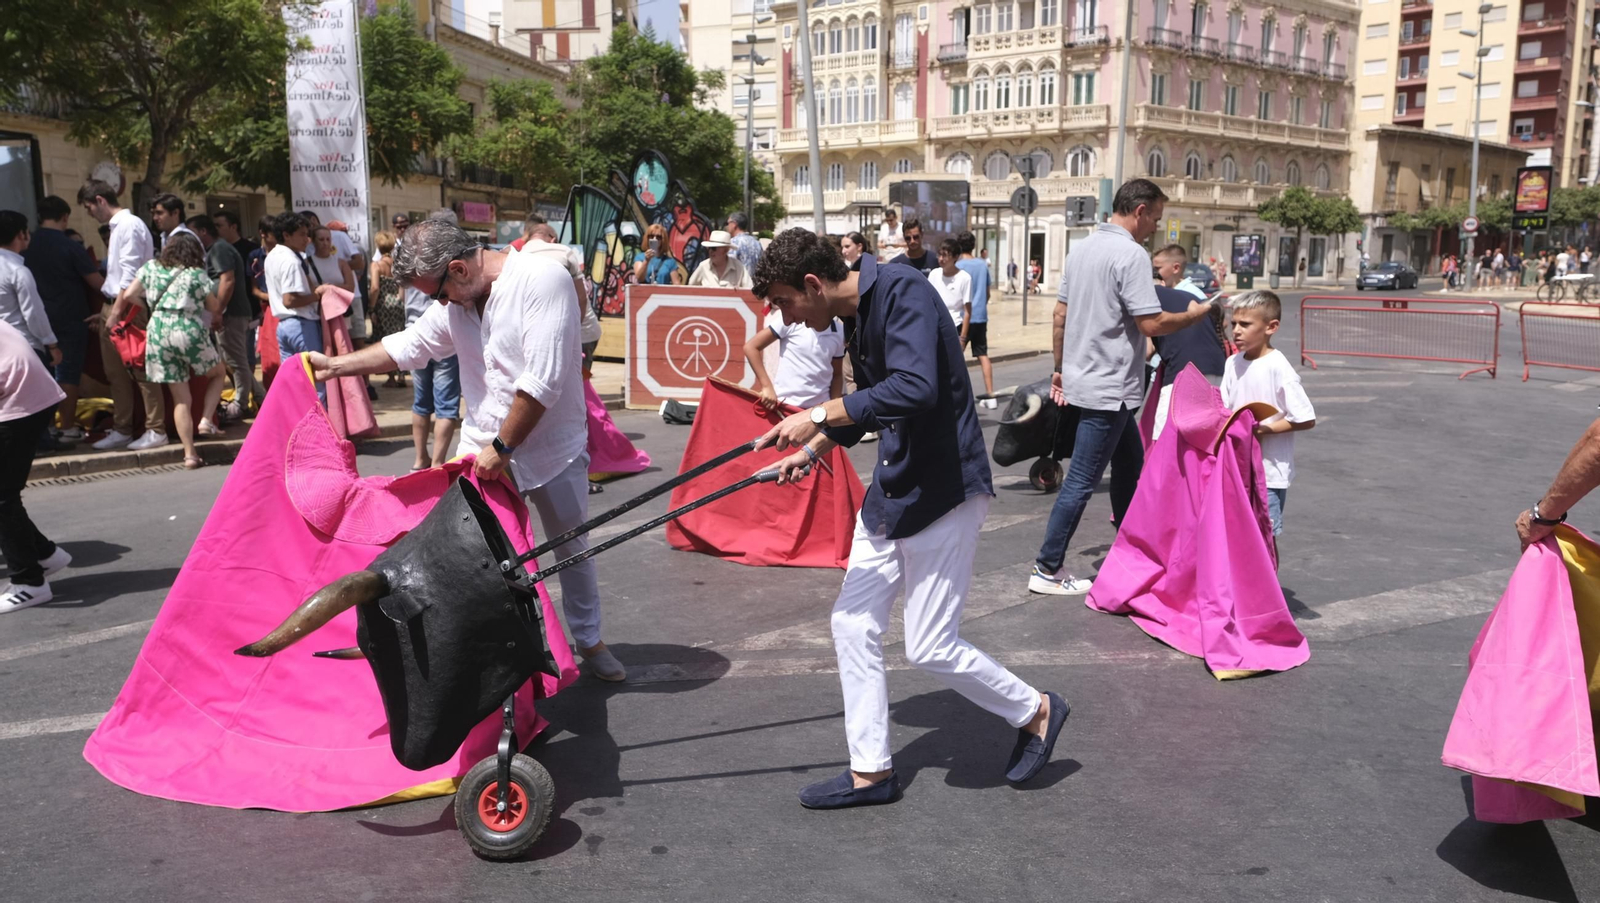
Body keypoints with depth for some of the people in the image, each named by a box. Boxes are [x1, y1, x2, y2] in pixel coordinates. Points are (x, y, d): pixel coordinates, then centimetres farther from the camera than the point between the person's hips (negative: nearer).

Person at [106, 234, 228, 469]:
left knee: (181, 398, 8)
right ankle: (206, 420, 3)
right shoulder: (197, 274, 1)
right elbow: (215, 308, 3)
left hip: (158, 332, 4)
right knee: (218, 373, 24)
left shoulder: (151, 267, 11)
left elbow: (128, 295, 11)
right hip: (189, 330, -3)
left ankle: (190, 454, 3)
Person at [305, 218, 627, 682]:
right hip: (482, 449, 5)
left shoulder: (543, 279, -22)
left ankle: (589, 640, 29)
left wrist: (502, 446, -22)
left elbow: (542, 381, -27)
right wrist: (336, 365, 16)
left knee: (572, 548, 11)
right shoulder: (456, 298, 1)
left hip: (552, 447, -5)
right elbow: (408, 346, 17)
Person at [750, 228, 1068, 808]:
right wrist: (812, 449, 19)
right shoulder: (860, 314, 10)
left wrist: (818, 415, -30)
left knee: (931, 647, -2)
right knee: (853, 624, 8)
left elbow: (914, 389, -34)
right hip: (892, 489, 10)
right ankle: (870, 771, 20)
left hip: (944, 492, -9)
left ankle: (1036, 712, 23)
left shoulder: (904, 294, -19)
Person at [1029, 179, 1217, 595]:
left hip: (1080, 376, 10)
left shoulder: (1081, 248, 10)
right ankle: (1047, 570, 4)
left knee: (1129, 463, 21)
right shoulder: (1131, 255, -17)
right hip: (1109, 388, -10)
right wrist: (1194, 314, -2)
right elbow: (1152, 324, -20)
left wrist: (1060, 367, 20)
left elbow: (1060, 314, 14)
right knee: (1082, 480, -3)